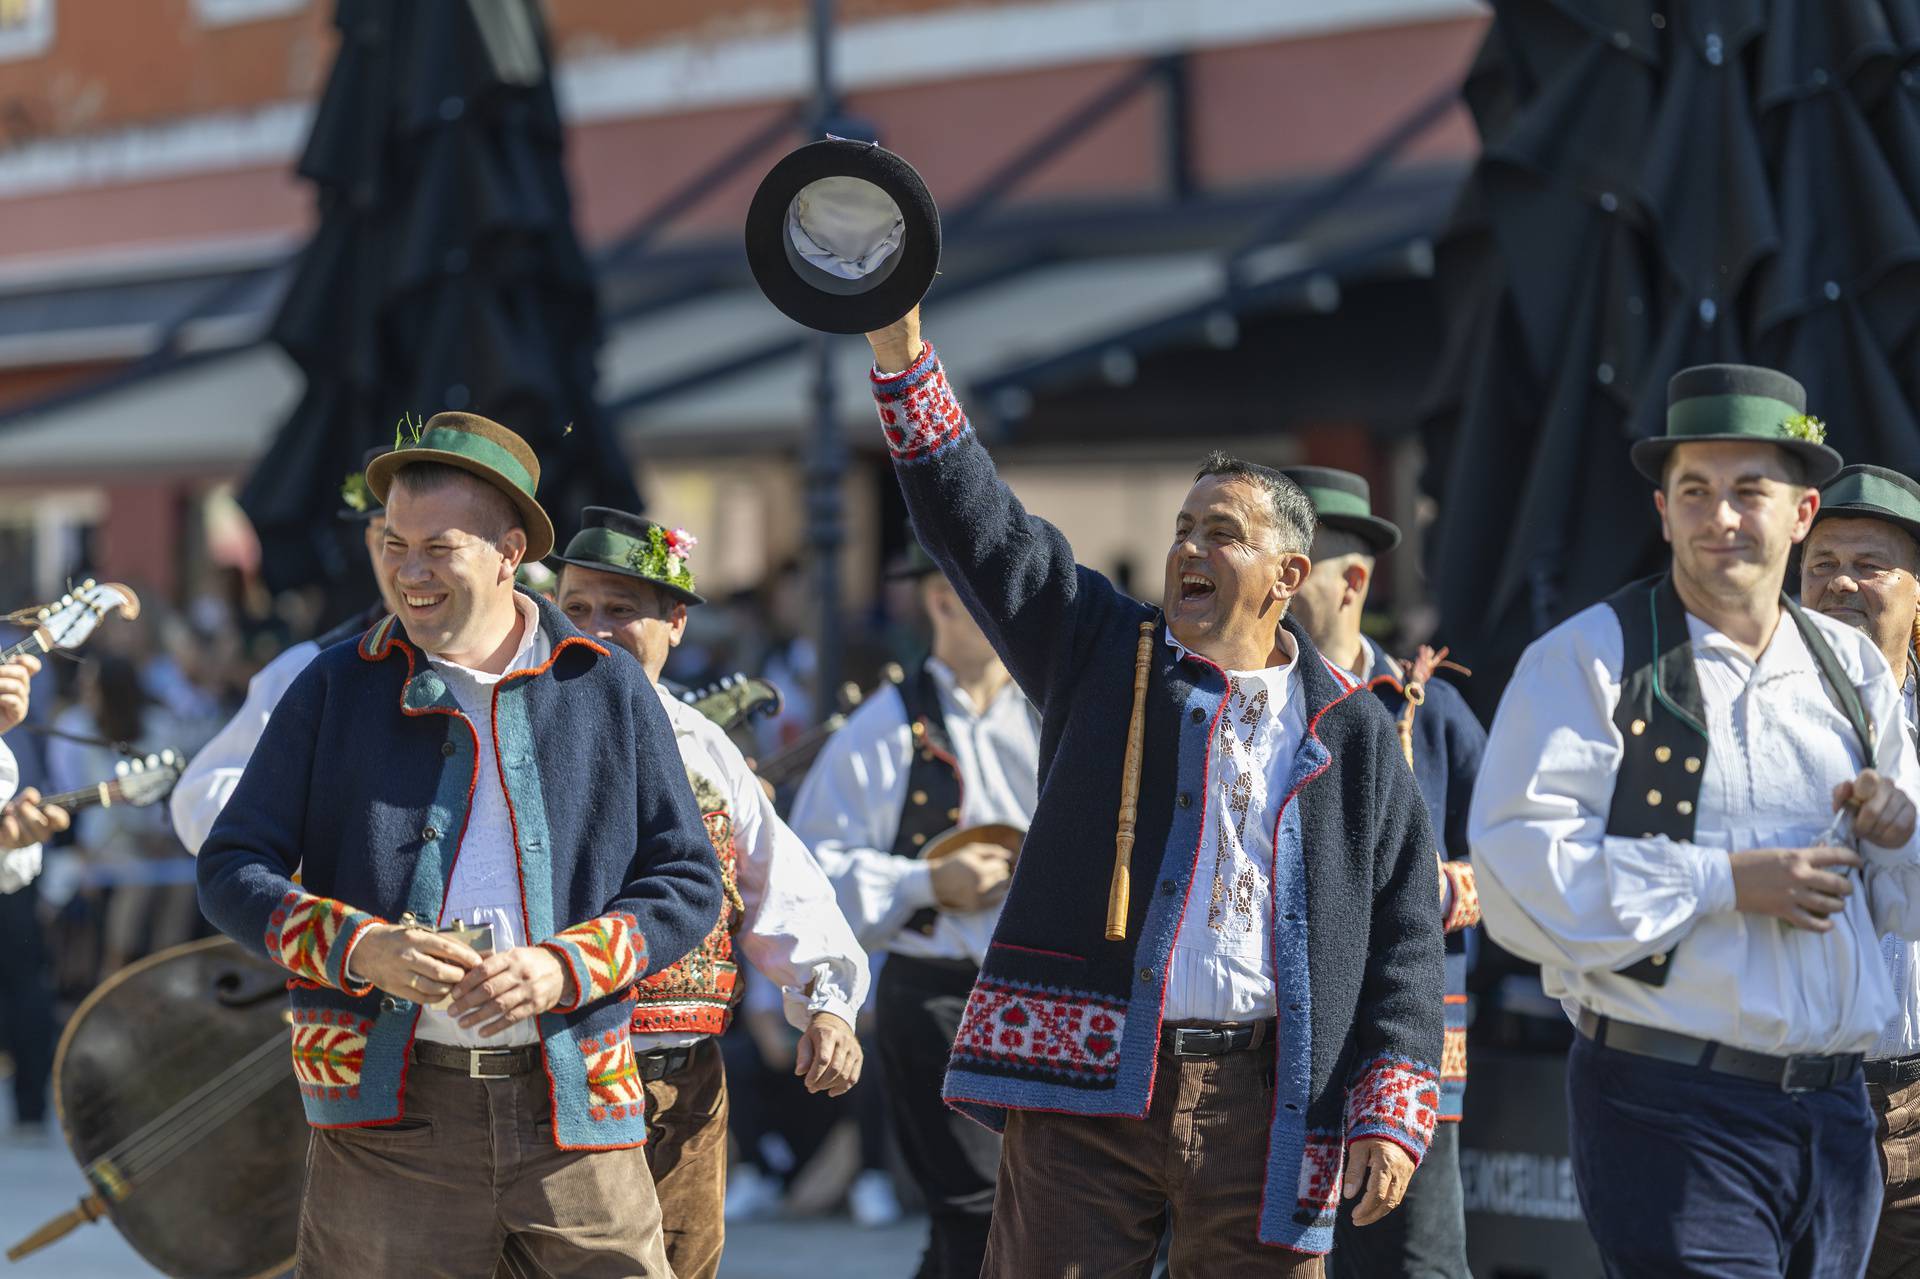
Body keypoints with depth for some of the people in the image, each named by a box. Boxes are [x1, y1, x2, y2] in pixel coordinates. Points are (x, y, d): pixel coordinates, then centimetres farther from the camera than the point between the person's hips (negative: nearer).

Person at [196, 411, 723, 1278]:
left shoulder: (609, 691, 8)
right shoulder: (335, 689, 8)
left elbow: (689, 882, 8)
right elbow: (230, 872, 6)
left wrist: (564, 967, -10)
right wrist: (358, 948, -14)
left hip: (574, 1108, 0)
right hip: (387, 1109, 0)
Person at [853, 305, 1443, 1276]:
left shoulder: (1354, 733, 10)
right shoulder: (1102, 654, 11)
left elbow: (1404, 938, 9)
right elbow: (970, 518, 4)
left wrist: (1391, 1115, -2)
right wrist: (897, 337, -7)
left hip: (1262, 1101, 0)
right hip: (1088, 1085, 0)